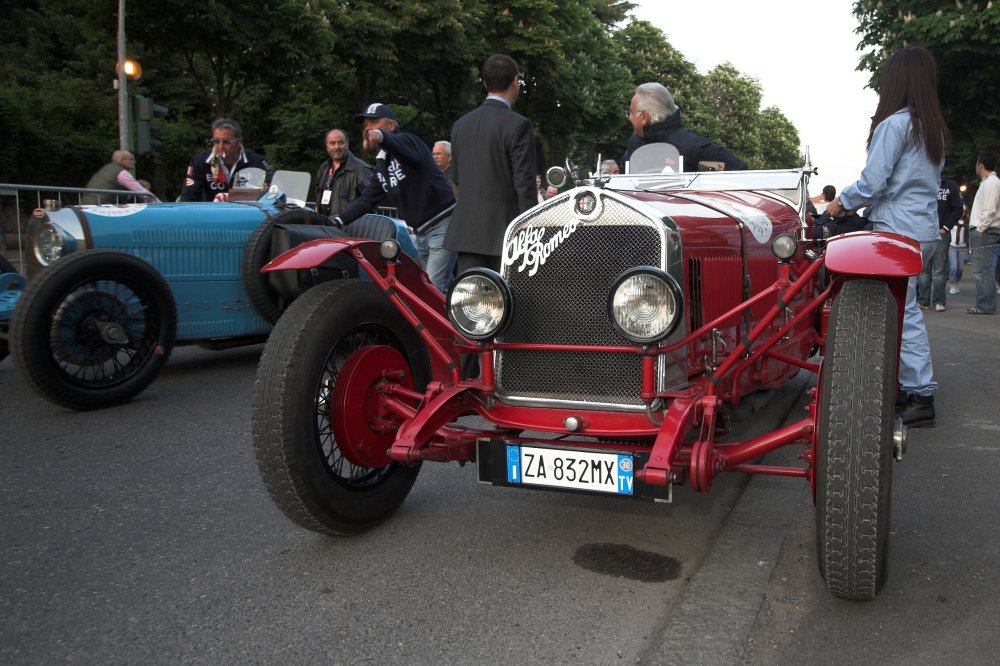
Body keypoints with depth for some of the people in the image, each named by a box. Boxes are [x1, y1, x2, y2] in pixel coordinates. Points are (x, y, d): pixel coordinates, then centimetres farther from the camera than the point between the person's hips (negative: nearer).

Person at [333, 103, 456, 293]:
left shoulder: (407, 140, -9)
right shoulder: (381, 165, 16)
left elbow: (397, 145, -34)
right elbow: (367, 199, 15)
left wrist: (380, 136, -58)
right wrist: (337, 221, 3)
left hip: (443, 224, -9)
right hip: (421, 232, 9)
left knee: (434, 288, -15)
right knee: (444, 287, 13)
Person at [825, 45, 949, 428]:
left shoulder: (894, 124, -11)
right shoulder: (935, 128, 15)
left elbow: (872, 183, -13)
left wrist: (842, 202, 6)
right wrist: (855, 202, 18)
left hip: (897, 230, -8)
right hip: (926, 228, 9)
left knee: (904, 312, -5)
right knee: (900, 308, 13)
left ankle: (921, 396, -3)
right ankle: (906, 386, 17)